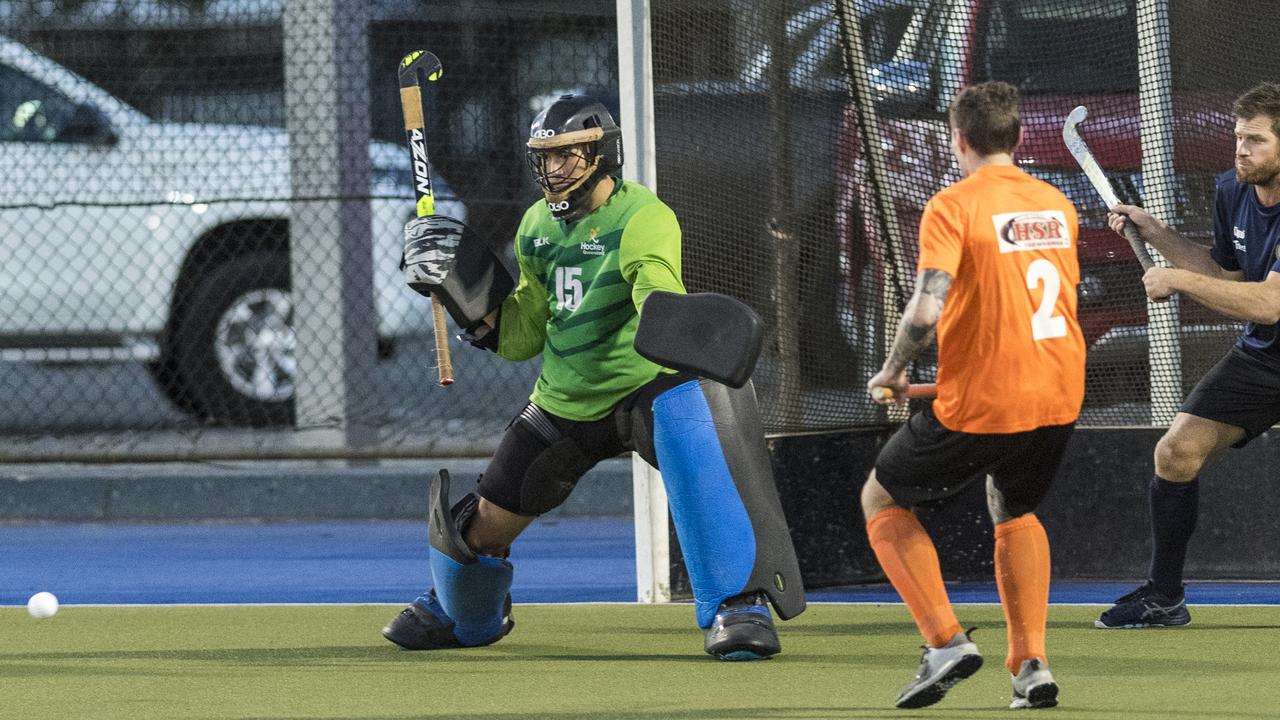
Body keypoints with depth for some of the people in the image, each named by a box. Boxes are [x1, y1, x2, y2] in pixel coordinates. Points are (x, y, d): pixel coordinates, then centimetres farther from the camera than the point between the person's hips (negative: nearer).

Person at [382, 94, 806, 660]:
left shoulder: (643, 218, -20)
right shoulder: (536, 228, 2)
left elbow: (659, 294, -41)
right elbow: (519, 338, 9)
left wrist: (673, 320, -65)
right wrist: (464, 290, -5)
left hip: (644, 385, -6)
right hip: (564, 400, 6)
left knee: (693, 451, -38)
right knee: (484, 525, 10)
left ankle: (738, 606, -32)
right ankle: (462, 616, 45)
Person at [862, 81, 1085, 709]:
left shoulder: (953, 207, -11)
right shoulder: (1057, 204, 9)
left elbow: (926, 310, -22)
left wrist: (892, 373, -5)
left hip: (981, 403, -6)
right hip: (1059, 397, 6)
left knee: (882, 500, 15)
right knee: (1014, 510, 32)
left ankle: (946, 641, 1)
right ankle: (1031, 665, 18)